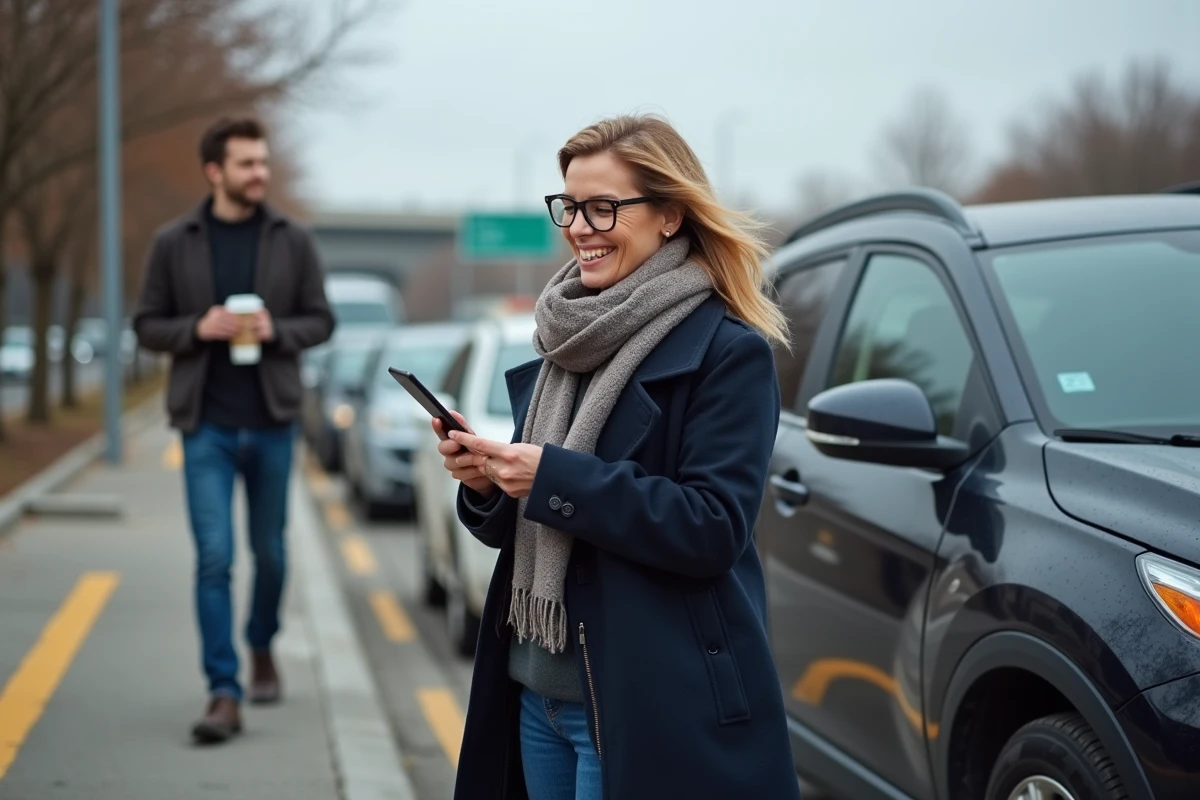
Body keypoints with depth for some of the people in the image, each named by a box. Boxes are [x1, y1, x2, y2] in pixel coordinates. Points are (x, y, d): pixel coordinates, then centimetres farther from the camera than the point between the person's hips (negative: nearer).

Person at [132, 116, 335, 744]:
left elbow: (320, 321, 5)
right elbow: (147, 325, 3)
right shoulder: (174, 243, -1)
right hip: (206, 426, -1)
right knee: (213, 557, -7)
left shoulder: (292, 241, 2)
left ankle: (262, 648, 39)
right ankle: (224, 694, -5)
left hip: (271, 421, 2)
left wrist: (277, 331, -15)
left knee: (269, 551, 13)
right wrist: (198, 328, -16)